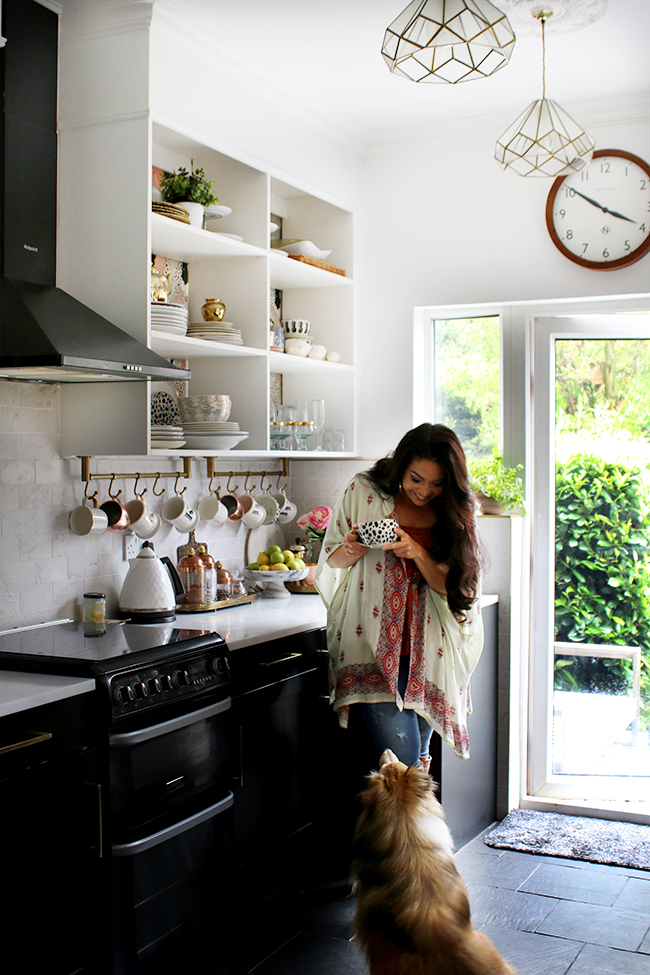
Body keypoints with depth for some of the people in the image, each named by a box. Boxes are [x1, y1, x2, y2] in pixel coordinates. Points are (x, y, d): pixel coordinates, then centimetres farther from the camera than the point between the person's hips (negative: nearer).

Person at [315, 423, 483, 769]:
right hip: (373, 643, -3)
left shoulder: (455, 512, 2)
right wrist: (352, 551, -16)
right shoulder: (362, 492, -3)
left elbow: (454, 586, -1)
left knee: (419, 756, 11)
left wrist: (418, 554, -18)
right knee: (402, 757, -14)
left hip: (426, 650, 3)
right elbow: (332, 560, 7)